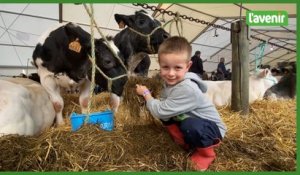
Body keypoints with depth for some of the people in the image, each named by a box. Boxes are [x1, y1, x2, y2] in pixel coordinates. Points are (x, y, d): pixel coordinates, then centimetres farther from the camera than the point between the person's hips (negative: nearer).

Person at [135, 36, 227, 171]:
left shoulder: (187, 89, -35)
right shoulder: (169, 82, -8)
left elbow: (160, 111, -28)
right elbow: (162, 109, -7)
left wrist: (146, 93, -14)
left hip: (212, 128, -8)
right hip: (189, 119, 8)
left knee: (190, 126, -38)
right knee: (163, 114, -4)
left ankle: (206, 153, -6)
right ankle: (186, 143, 10)